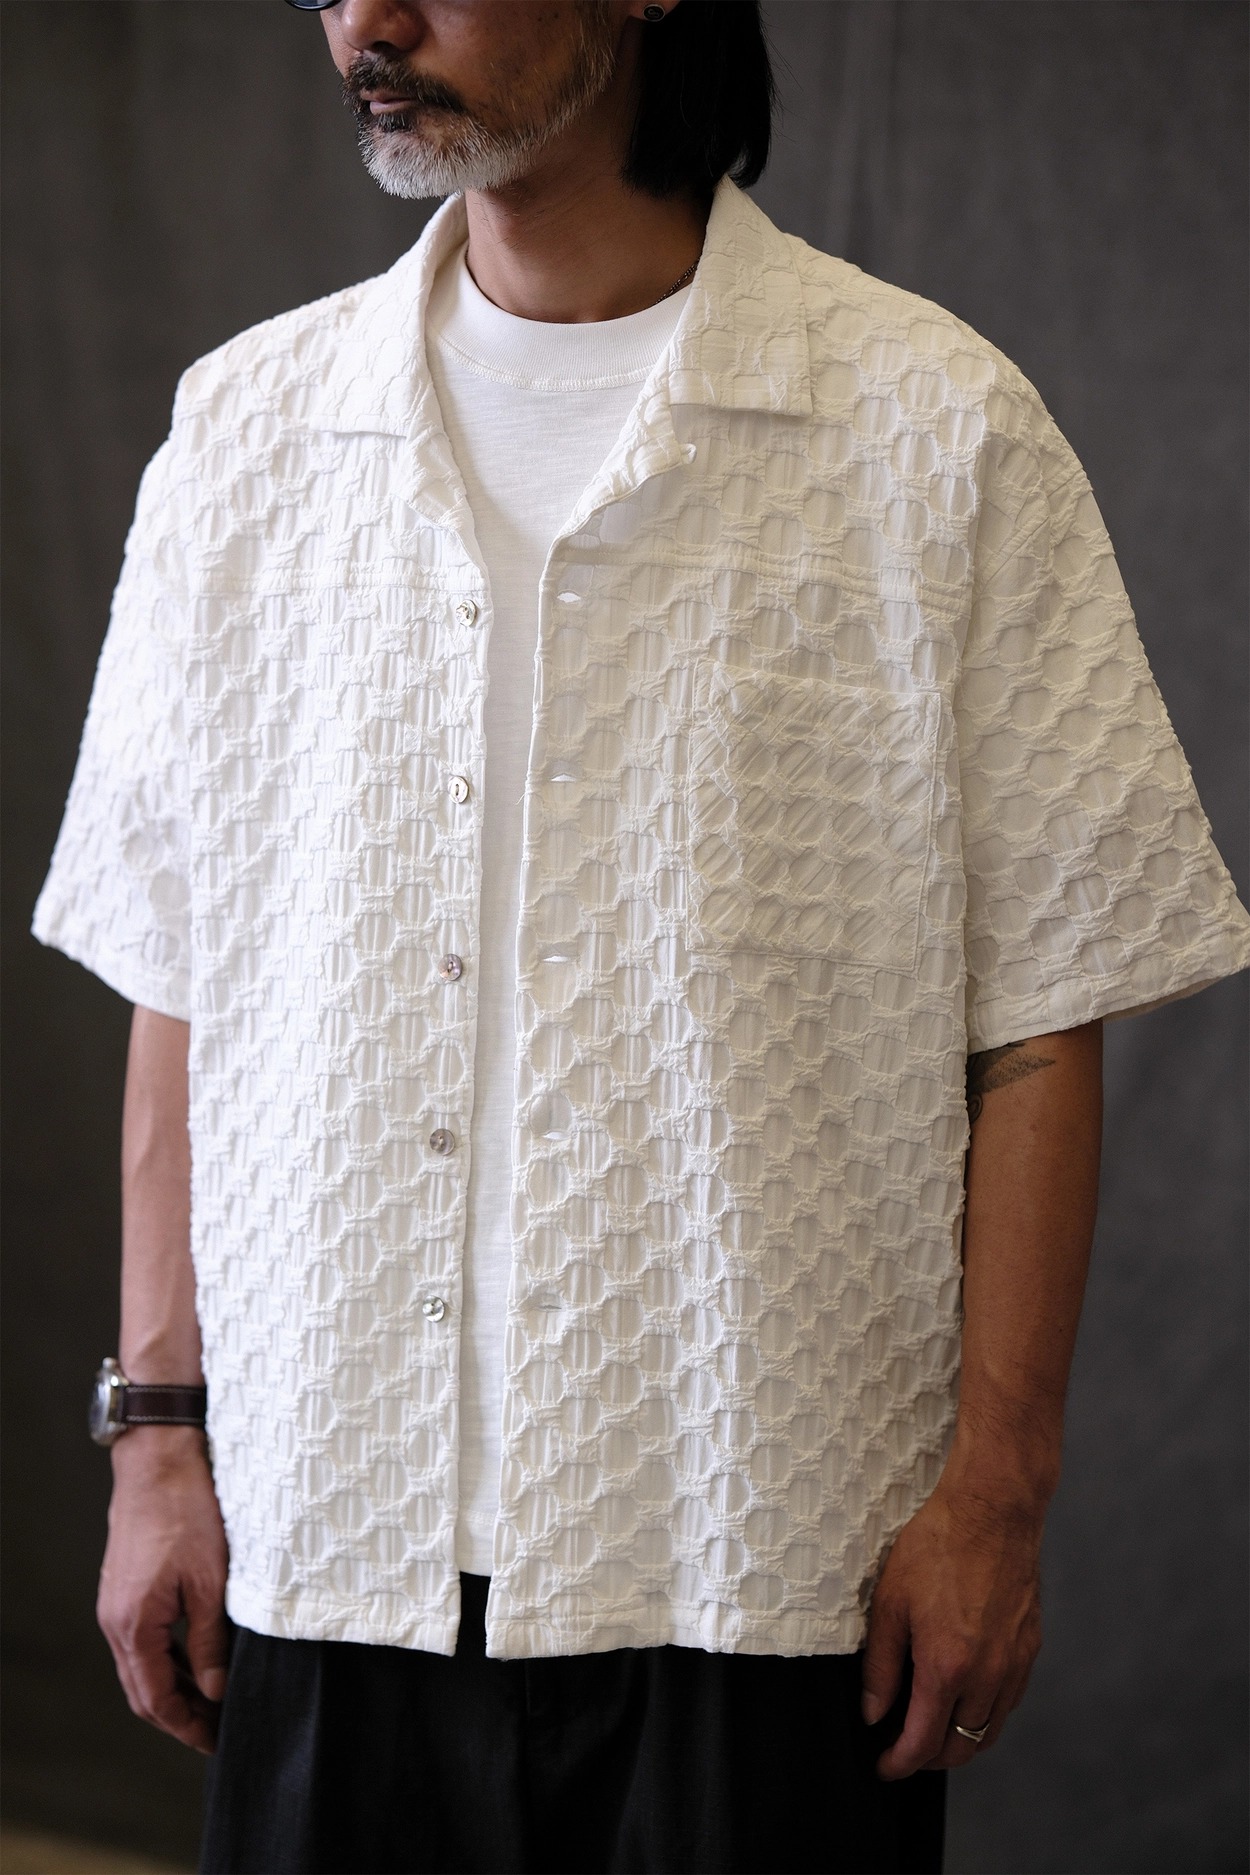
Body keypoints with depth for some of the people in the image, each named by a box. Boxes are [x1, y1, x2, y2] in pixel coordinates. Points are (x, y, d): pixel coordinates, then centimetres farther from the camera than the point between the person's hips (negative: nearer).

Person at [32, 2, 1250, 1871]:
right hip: (334, 1547, 3)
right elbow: (181, 990, 10)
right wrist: (159, 1433, 6)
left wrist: (994, 1488, -7)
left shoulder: (935, 432, -3)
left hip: (763, 1564, -3)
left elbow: (1035, 1026, -3)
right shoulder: (247, 425, 8)